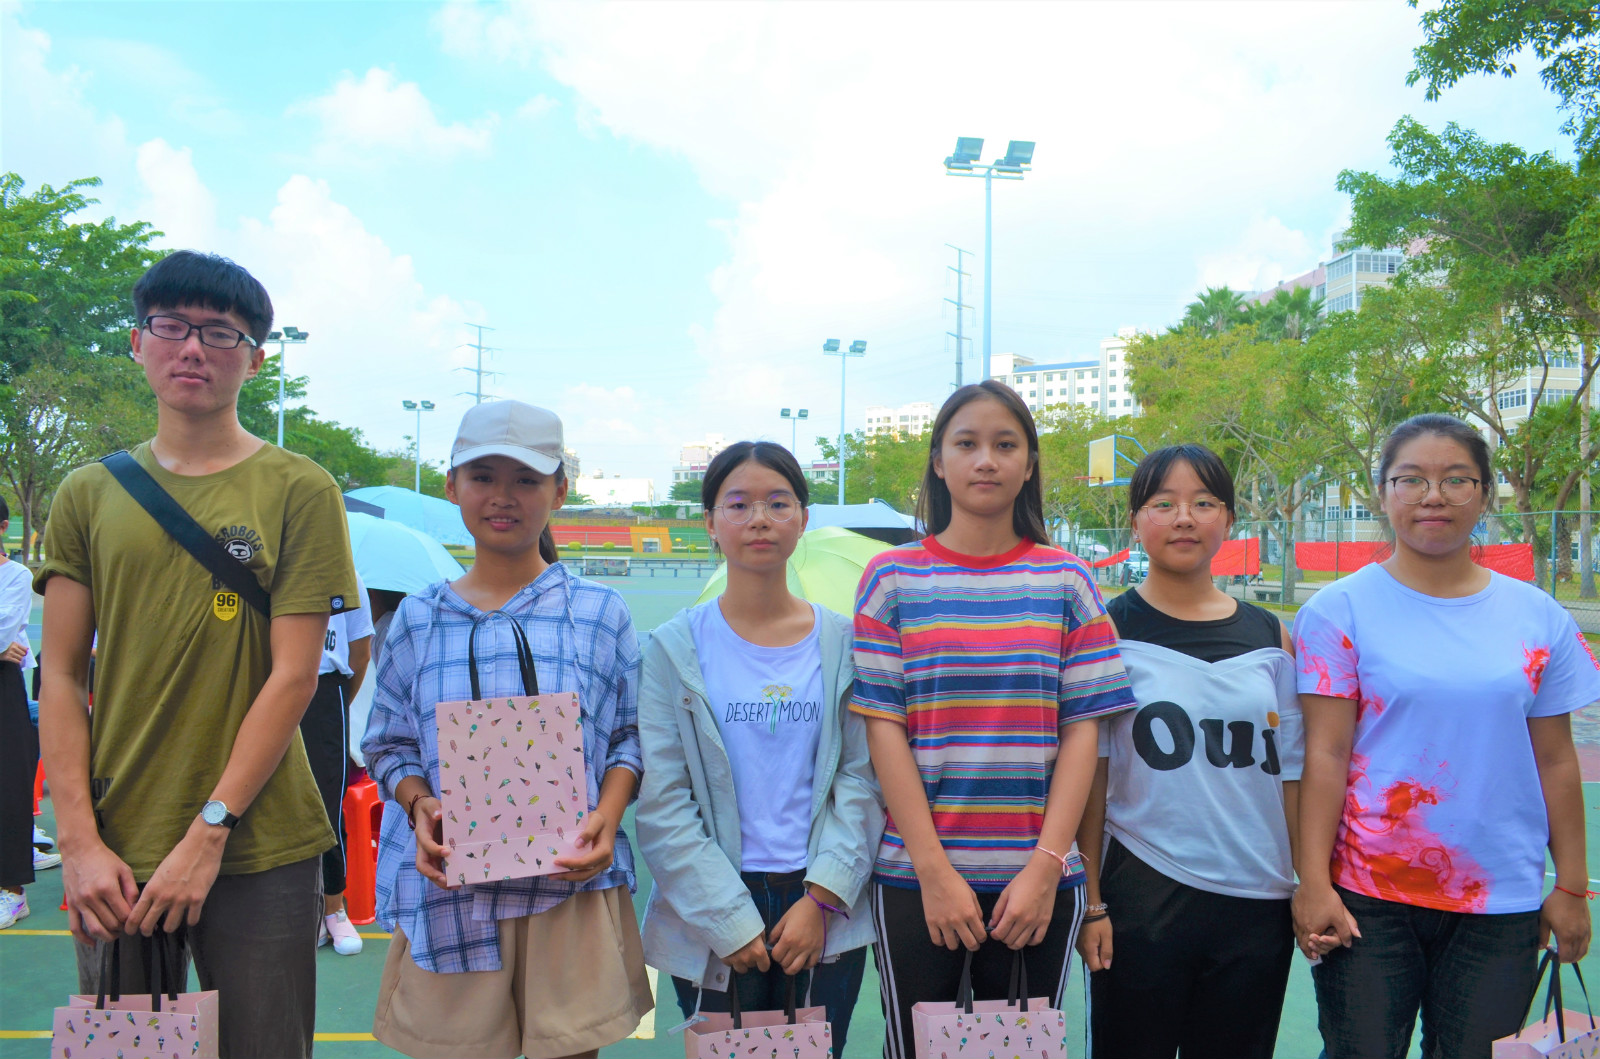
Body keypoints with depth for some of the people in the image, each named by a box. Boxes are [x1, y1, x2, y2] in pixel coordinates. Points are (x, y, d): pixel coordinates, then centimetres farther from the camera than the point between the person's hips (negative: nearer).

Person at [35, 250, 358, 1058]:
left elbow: (293, 678, -7)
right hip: (114, 854, 3)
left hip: (259, 852, -2)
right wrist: (78, 840, -5)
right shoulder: (88, 495, 7)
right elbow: (61, 678, 4)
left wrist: (208, 833, -11)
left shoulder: (298, 490, -2)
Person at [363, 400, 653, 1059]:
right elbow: (389, 745, 10)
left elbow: (631, 735, 6)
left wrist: (607, 815, -10)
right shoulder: (420, 618, 7)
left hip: (571, 884, -1)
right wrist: (420, 807, -9)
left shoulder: (599, 612, 4)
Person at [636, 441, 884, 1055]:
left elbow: (862, 778, 0)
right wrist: (731, 922, -10)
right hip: (712, 925, -1)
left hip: (826, 912, 1)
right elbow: (661, 803, -5)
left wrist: (821, 898, -10)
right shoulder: (675, 650, -2)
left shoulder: (843, 643, 2)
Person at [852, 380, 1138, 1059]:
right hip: (916, 876, -1)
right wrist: (934, 869, -10)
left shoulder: (1066, 581, 5)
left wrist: (1046, 867, -8)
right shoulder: (893, 578, 1)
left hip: (1038, 880, 1)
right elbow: (883, 728, -4)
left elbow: (1082, 730, 1)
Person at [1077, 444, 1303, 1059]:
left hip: (1257, 904, 3)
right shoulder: (1109, 631, -3)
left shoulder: (1270, 638, 7)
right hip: (1143, 898, -3)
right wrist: (1088, 903, -6)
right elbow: (1088, 773, -4)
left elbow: (1291, 774, 10)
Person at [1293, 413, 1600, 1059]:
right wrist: (1312, 883, -11)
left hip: (1503, 900, 3)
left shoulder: (1539, 618, 5)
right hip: (1366, 896, -2)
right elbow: (1325, 755, -7)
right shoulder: (1341, 610, -4)